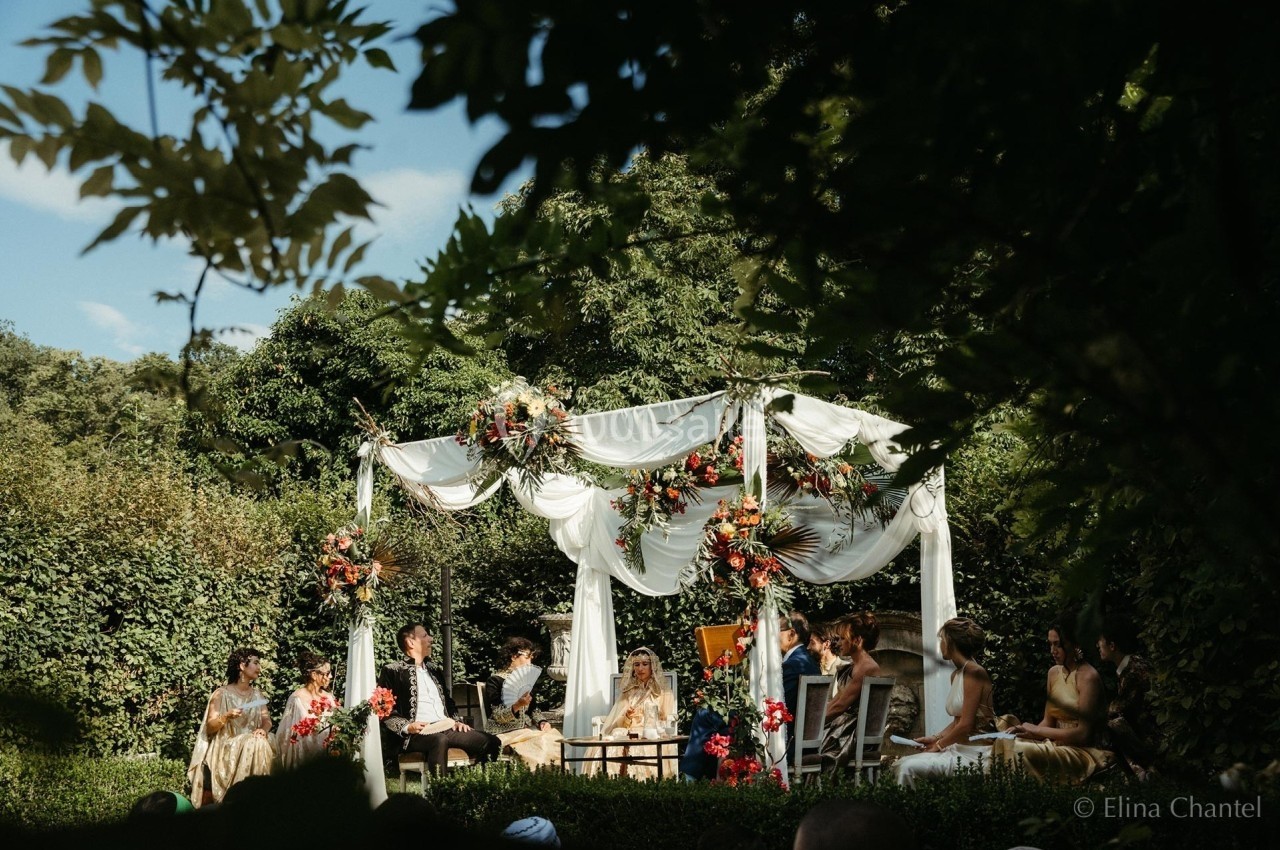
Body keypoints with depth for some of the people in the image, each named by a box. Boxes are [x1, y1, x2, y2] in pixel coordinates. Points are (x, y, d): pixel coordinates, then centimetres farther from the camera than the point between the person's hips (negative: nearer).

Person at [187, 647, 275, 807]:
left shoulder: (257, 695, 14)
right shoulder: (222, 694, -3)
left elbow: (267, 720, 8)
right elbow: (209, 728, -4)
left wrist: (263, 729, -15)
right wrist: (226, 717, -22)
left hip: (252, 743, 4)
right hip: (225, 748, -4)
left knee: (261, 745, -29)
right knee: (249, 746, -33)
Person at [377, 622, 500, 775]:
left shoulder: (432, 669, 25)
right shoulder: (392, 671, 3)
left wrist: (456, 721, 10)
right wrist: (407, 727, -19)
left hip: (444, 728, 7)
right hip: (416, 733, -7)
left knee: (491, 742, -14)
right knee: (440, 740, -40)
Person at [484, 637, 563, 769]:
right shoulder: (495, 681, -3)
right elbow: (498, 716, -11)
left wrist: (542, 722, 1)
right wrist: (517, 705, -28)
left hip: (527, 729, 6)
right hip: (504, 732, -6)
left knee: (554, 736, -22)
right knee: (542, 741, -30)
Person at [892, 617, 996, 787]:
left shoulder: (973, 672, -15)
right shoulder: (956, 675, 14)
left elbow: (966, 725, -17)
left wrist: (939, 745, -6)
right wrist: (935, 738, 6)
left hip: (975, 754, -9)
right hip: (958, 749, 9)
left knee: (908, 768, -21)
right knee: (899, 765, -3)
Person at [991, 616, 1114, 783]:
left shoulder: (1088, 677, -12)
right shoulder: (1054, 672, 11)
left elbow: (1083, 733, -16)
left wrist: (1036, 730, -11)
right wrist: (1026, 731, -8)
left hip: (1082, 751, -8)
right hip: (1058, 744, 8)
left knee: (1021, 752, -30)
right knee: (1005, 743, -12)